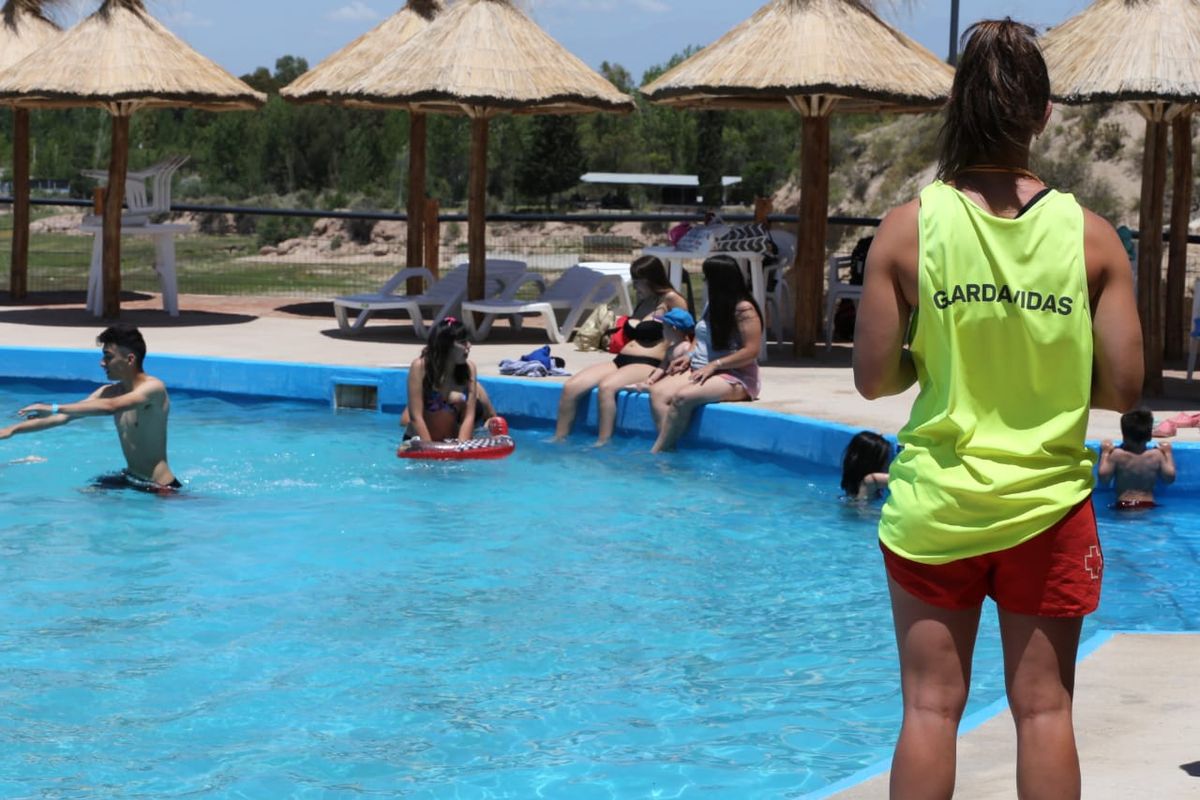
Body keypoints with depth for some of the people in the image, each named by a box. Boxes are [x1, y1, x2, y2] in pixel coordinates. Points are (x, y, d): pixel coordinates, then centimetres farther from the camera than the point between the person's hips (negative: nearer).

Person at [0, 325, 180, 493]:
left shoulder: (153, 388, -20)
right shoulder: (110, 392, 5)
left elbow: (110, 407, -34)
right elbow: (64, 418, 7)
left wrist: (54, 408, -33)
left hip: (158, 488, -8)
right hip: (129, 478, 8)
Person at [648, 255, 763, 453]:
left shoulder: (744, 309, -12)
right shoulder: (713, 305, 14)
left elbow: (751, 351, -17)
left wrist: (713, 366, -20)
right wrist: (690, 356, 4)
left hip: (734, 377, -8)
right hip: (700, 370, 8)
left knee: (683, 397, -33)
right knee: (658, 391, -17)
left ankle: (656, 452, -26)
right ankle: (667, 448, -30)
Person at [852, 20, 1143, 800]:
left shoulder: (909, 227, -8)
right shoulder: (1091, 235, -6)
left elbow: (874, 377, -6)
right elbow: (1123, 386, -5)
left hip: (935, 506, 0)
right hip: (1048, 505, 0)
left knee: (931, 707, 7)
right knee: (1045, 708, 9)